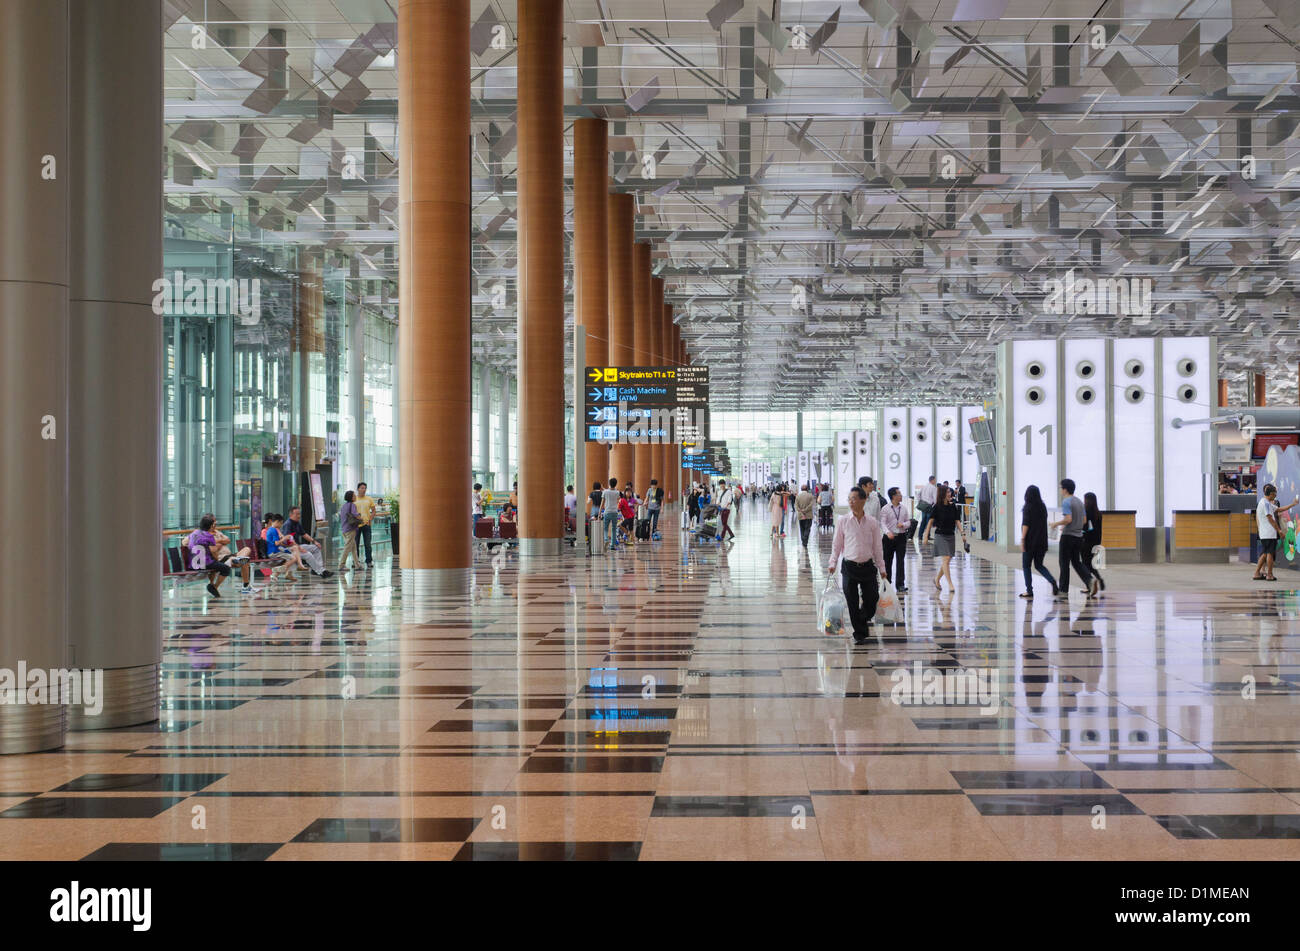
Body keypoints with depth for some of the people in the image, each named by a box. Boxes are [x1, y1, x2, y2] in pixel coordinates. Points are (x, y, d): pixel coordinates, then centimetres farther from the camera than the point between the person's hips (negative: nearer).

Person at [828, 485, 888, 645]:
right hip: (849, 566, -1)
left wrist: (881, 568, 7)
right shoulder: (843, 521, -2)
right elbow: (837, 544, 5)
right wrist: (832, 563, -4)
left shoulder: (872, 523, 1)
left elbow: (877, 547, 7)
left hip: (867, 566, 1)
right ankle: (859, 633, 13)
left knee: (872, 600, 5)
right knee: (852, 604, 0)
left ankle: (863, 620, 35)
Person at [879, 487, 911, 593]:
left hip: (901, 537, 2)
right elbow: (882, 523, -12)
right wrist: (888, 532, -30)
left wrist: (903, 524, -9)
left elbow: (909, 522, 14)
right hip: (889, 537, -2)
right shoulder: (885, 509, -3)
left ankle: (900, 584, -6)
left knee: (900, 561, -4)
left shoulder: (904, 509, 10)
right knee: (888, 561, 6)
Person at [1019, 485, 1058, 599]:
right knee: (1039, 565, 14)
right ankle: (1052, 581, -8)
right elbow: (1044, 523, 12)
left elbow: (1026, 524, -16)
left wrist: (1022, 539, -15)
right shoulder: (1043, 506, 8)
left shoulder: (1028, 507, -10)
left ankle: (1029, 590, 2)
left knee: (1026, 566, 6)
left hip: (1030, 541, -6)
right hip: (1041, 541, 6)